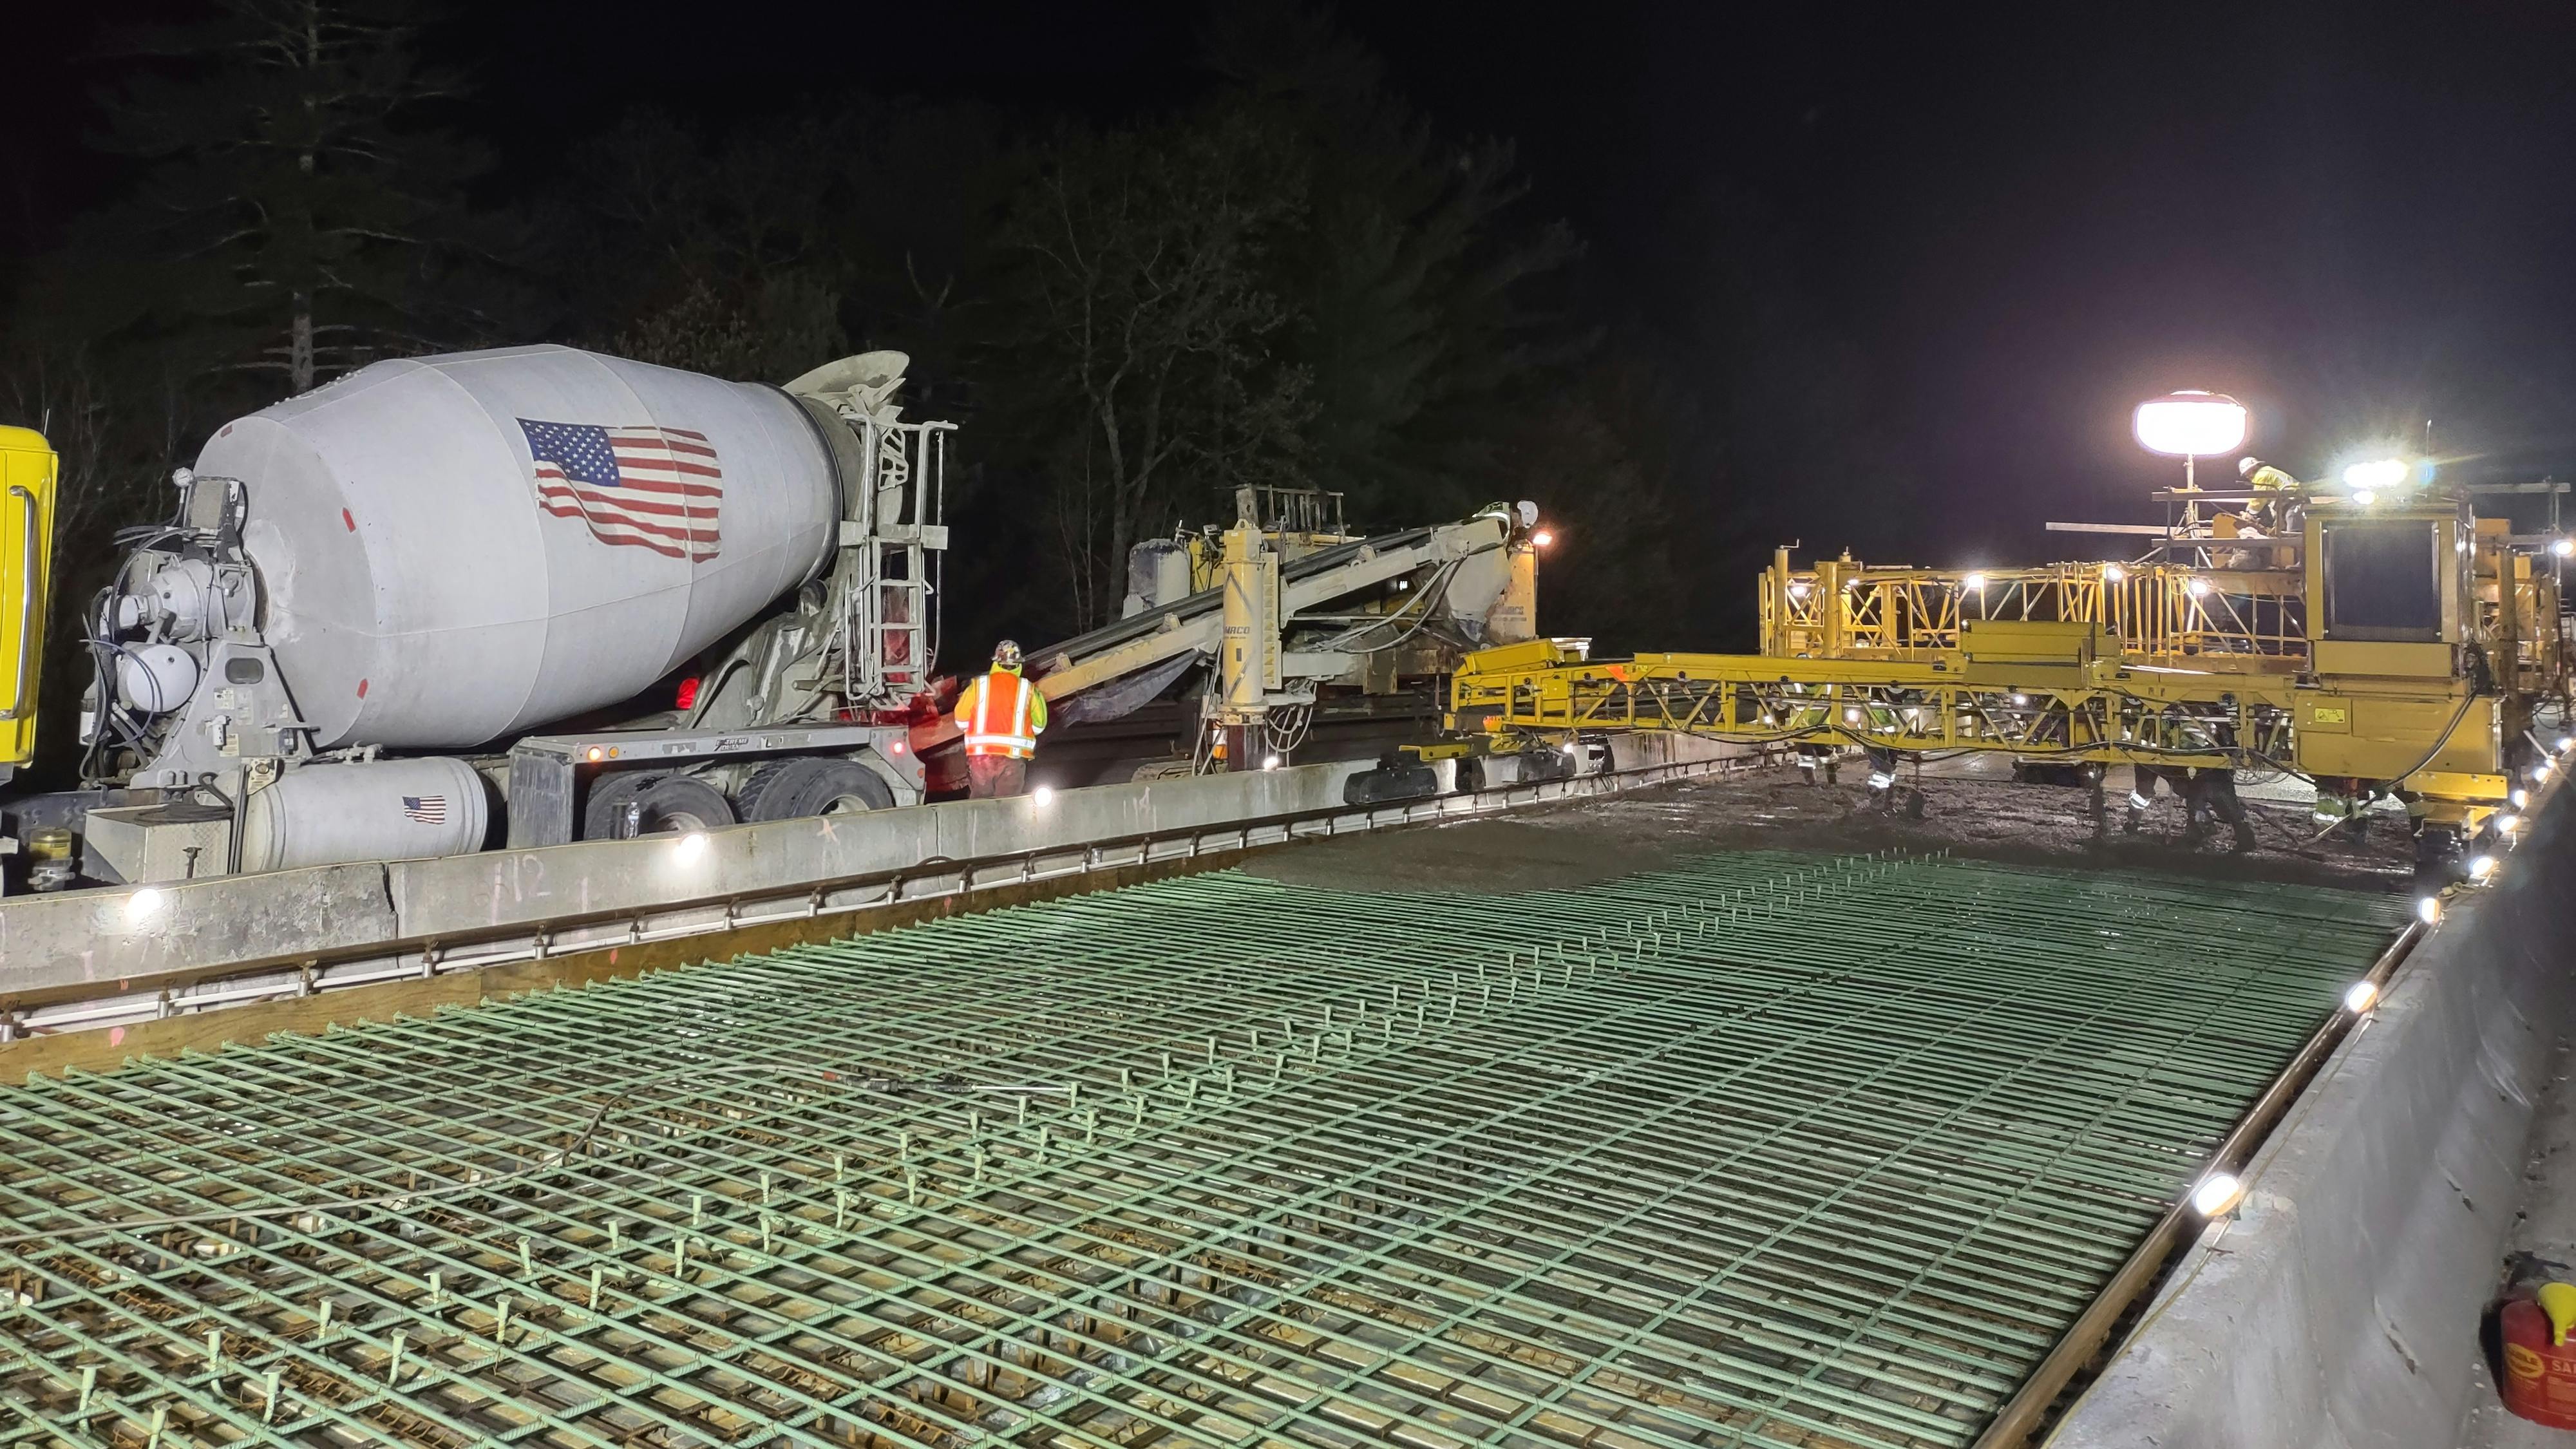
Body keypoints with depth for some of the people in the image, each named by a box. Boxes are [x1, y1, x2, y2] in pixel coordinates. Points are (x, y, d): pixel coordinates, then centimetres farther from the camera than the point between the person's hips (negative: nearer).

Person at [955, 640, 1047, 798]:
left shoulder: (978, 685, 1)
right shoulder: (1028, 689, 0)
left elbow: (961, 722, 5)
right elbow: (1039, 726, 6)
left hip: (980, 754, 1)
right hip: (1013, 756, -1)